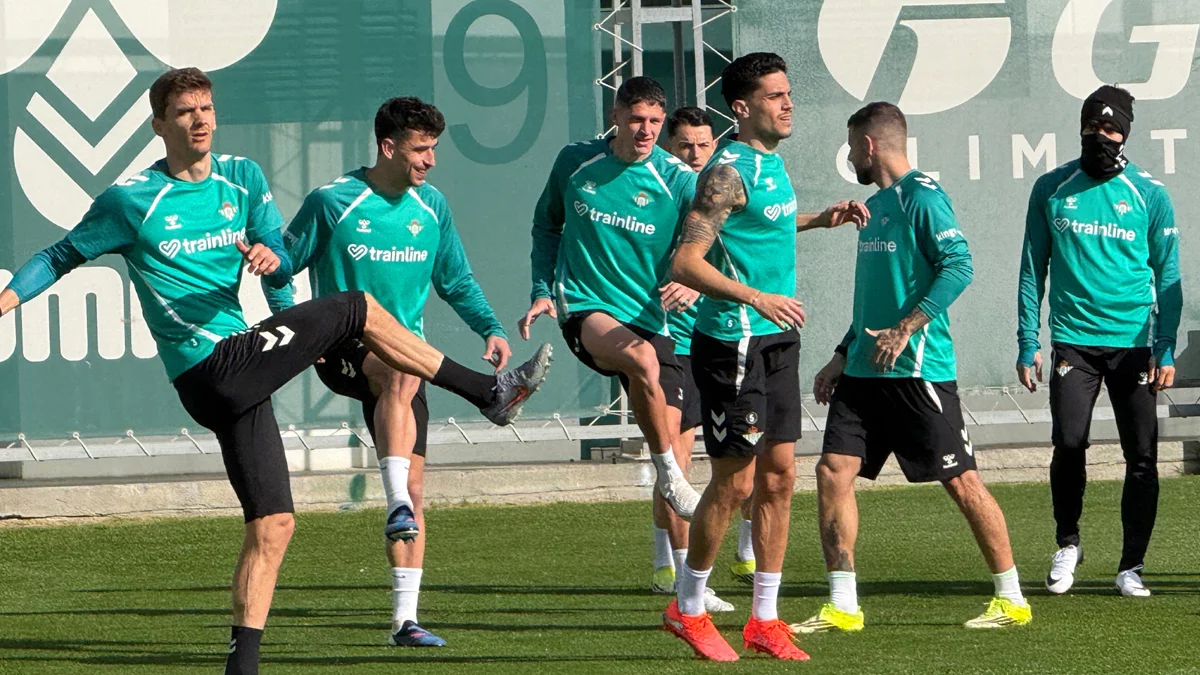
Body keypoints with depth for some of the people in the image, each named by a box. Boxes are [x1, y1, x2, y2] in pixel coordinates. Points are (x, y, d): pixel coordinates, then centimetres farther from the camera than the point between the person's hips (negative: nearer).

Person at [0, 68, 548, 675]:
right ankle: (488, 392, 3)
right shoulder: (130, 200, -4)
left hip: (236, 376, 7)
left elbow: (283, 272, 8)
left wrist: (270, 257, -16)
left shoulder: (243, 179, 12)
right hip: (214, 369, -7)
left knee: (272, 524, 3)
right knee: (358, 310, -8)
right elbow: (62, 256, 5)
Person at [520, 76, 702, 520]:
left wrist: (693, 284, -31)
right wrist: (542, 290, 8)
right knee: (641, 357, -35)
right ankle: (670, 476, -22)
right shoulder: (575, 162, 3)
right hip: (584, 308, -2)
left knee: (670, 438, -3)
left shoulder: (679, 180, -3)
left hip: (651, 319, 2)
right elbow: (546, 225, 19)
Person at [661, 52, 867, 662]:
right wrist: (755, 297, -29)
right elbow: (686, 264, -23)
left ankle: (764, 619, 14)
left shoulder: (771, 162, 12)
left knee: (779, 476, 8)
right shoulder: (729, 171, -16)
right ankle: (687, 608, 13)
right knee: (734, 482, -2)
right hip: (733, 346, -9)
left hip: (776, 342, 9)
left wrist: (820, 219, 24)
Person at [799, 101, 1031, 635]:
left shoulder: (922, 197, -9)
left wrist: (906, 329, -25)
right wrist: (841, 358, 22)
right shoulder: (874, 206, 18)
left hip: (919, 370, -9)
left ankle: (1011, 600, 7)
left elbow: (958, 266, -20)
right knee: (833, 471, -1)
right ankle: (842, 606, 2)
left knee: (961, 481, -3)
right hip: (865, 371, 9)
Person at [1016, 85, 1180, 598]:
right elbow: (1033, 270, 10)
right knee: (1069, 444, -11)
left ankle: (1132, 566, 7)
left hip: (1134, 342, 0)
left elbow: (1168, 276, 6)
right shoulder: (1052, 189, 6)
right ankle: (1067, 544, 12)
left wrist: (1166, 350, -3)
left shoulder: (1150, 194, 3)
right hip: (1073, 340, 0)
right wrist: (1027, 343, 3)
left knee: (1141, 456, -3)